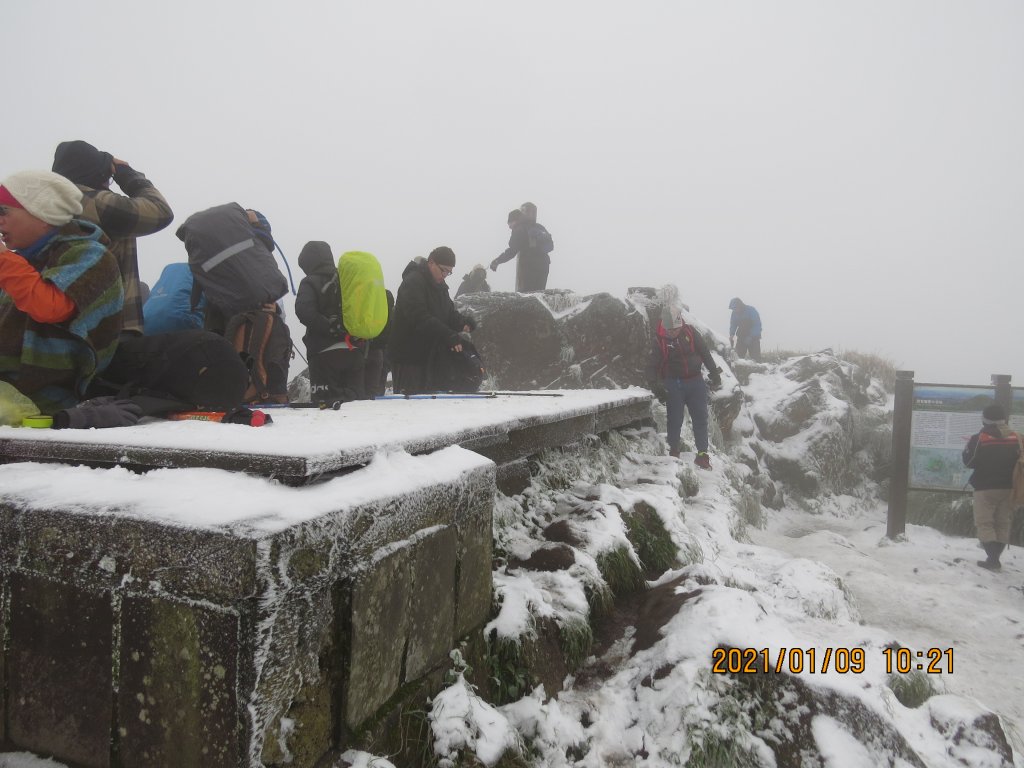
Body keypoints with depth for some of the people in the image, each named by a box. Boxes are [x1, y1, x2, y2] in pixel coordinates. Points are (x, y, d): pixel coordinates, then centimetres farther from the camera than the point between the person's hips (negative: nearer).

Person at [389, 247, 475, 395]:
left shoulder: (440, 286, 15)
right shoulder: (413, 281, -15)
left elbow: (449, 314, 14)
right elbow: (419, 317, -26)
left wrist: (463, 322, -10)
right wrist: (449, 335, -33)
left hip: (428, 354, 9)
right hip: (407, 355, -9)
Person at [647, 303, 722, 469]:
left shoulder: (690, 332, -3)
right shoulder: (660, 340, -7)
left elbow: (704, 352, 6)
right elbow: (652, 365, -7)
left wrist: (714, 372, 6)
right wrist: (655, 385, -20)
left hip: (695, 381, 2)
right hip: (673, 384, -2)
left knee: (700, 418, 3)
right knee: (675, 419, 2)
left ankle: (702, 454, 9)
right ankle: (673, 452, 17)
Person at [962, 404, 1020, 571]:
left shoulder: (979, 439, -13)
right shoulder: (1015, 439, 1)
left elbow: (969, 462, -7)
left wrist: (968, 447, 8)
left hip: (985, 488, -4)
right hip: (1007, 488, 4)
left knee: (985, 523, 1)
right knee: (1003, 524, 12)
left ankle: (992, 558, -11)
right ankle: (995, 557, 12)